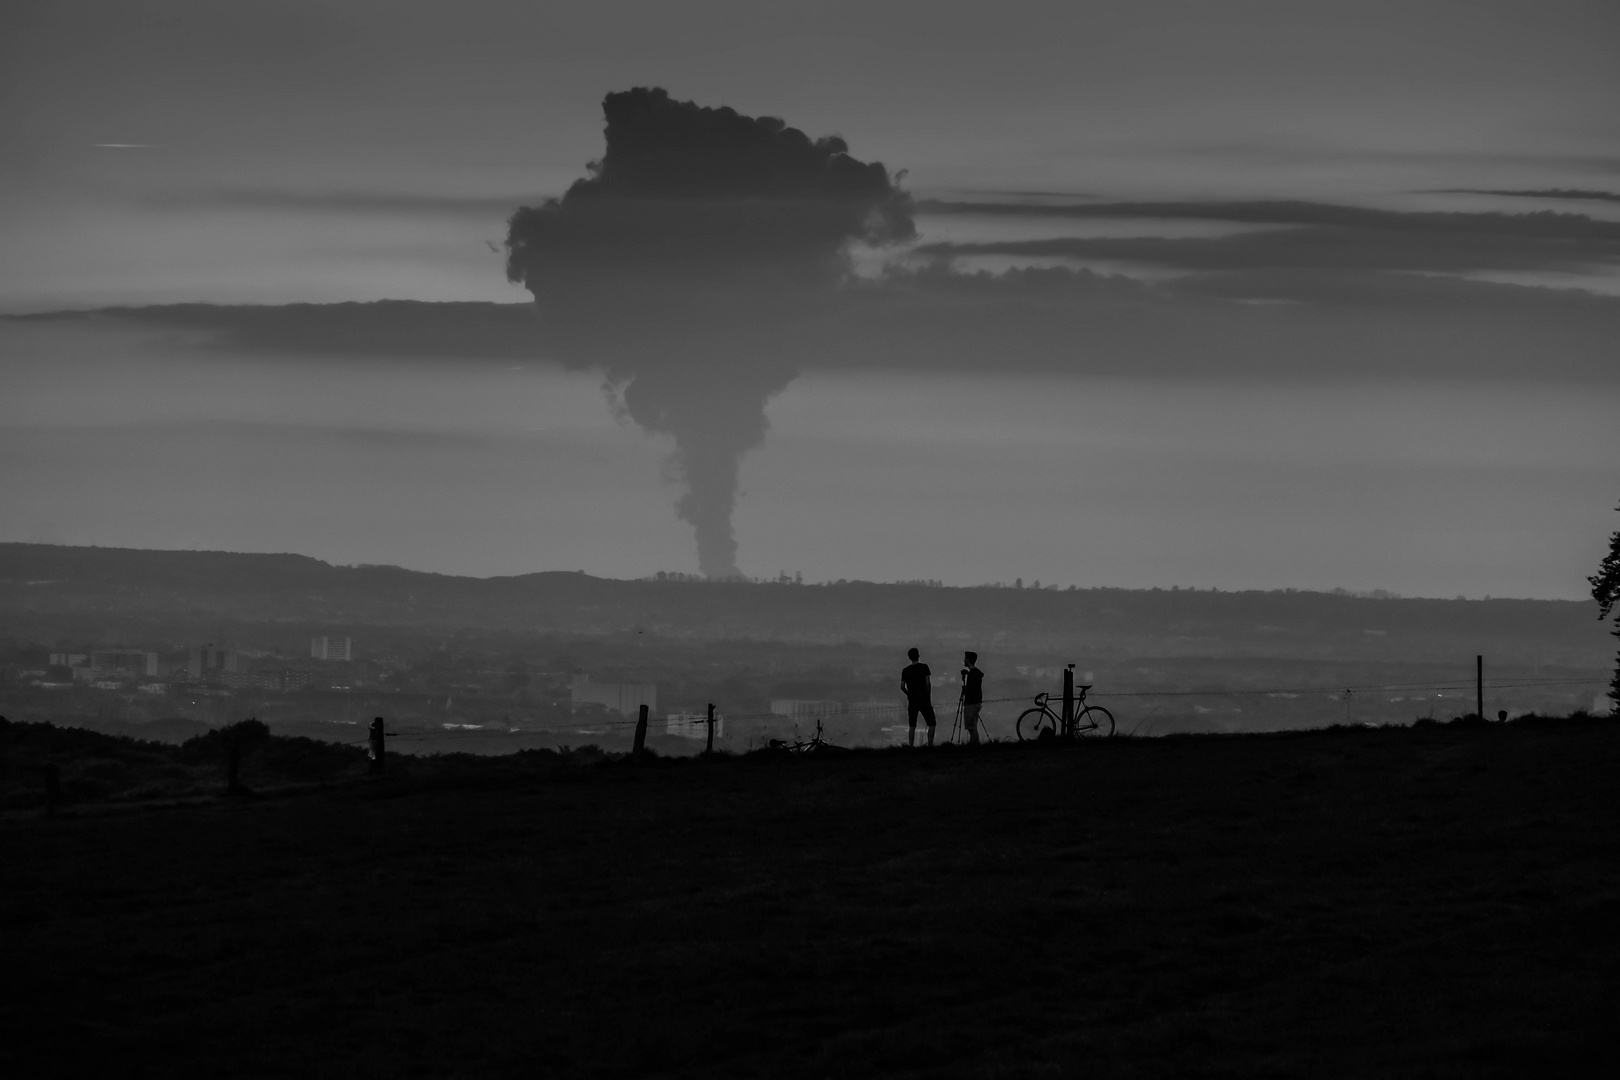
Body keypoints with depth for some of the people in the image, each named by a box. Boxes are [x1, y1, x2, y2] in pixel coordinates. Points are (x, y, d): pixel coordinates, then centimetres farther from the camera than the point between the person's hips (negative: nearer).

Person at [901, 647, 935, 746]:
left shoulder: (905, 670, 5)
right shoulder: (924, 667, -4)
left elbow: (902, 687, 2)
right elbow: (928, 683, -9)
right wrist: (929, 697, 1)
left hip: (912, 701, 3)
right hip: (924, 700, -3)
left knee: (912, 726, 8)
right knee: (931, 724, 2)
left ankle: (911, 746, 2)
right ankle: (930, 745, -9)